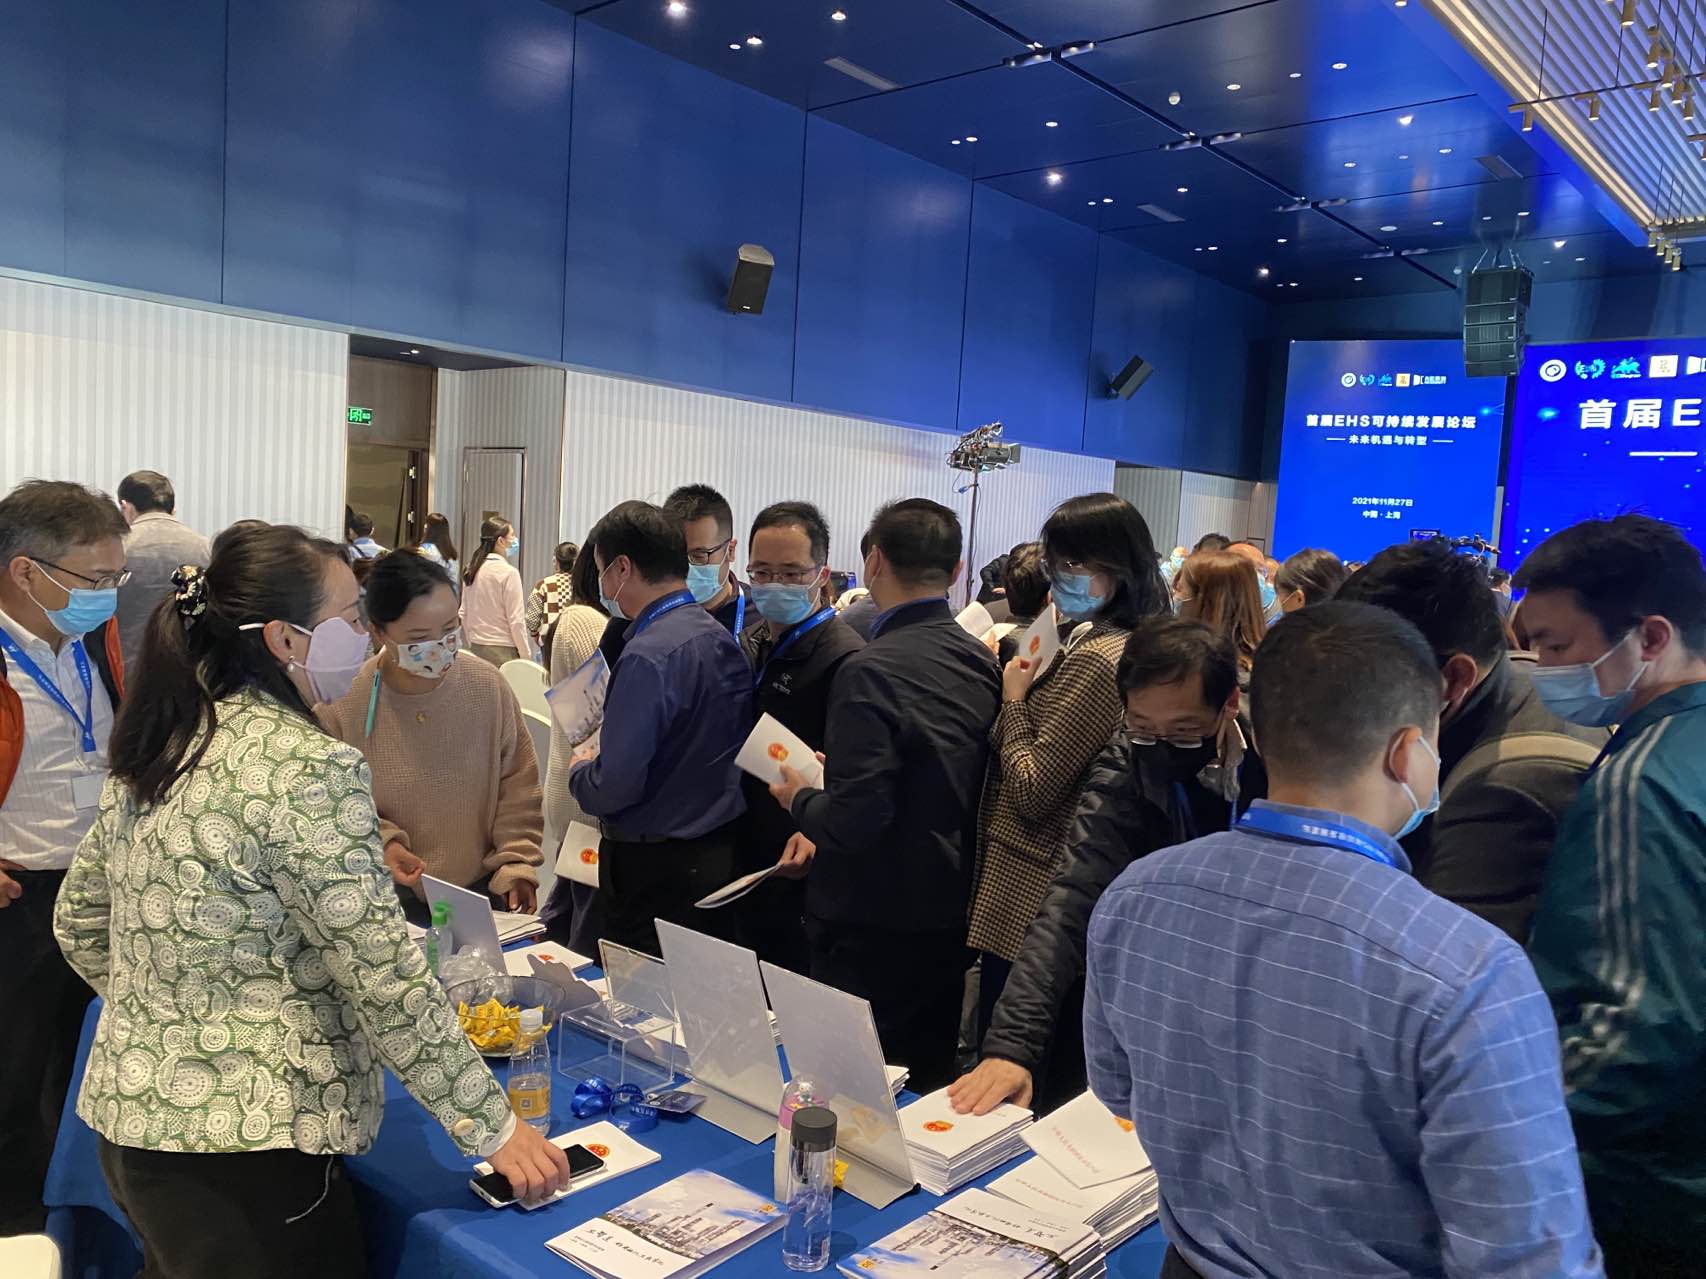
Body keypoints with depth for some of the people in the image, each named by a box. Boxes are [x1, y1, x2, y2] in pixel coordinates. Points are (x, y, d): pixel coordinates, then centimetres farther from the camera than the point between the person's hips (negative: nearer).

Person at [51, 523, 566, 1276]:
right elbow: (386, 976, -21)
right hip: (242, 1145, -8)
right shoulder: (308, 766, -21)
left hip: (125, 1110, 8)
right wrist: (492, 1127, -13)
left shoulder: (156, 747, 4)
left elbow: (79, 925, 14)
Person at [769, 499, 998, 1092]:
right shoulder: (983, 663, 2)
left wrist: (800, 799, -5)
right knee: (932, 1086, 20)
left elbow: (858, 817, -25)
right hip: (951, 915, 7)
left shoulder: (870, 671, -20)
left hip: (874, 924, -7)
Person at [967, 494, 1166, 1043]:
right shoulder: (1122, 645, 10)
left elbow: (1030, 791, -19)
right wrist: (1028, 693, 6)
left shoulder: (1094, 659, -21)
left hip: (1026, 896, -10)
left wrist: (1014, 700, -8)